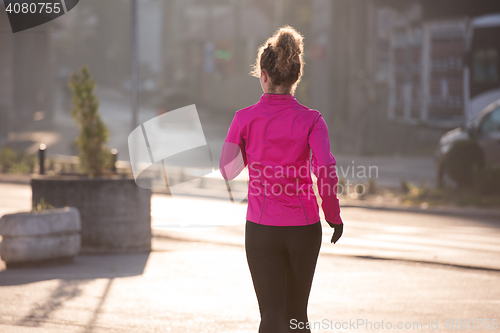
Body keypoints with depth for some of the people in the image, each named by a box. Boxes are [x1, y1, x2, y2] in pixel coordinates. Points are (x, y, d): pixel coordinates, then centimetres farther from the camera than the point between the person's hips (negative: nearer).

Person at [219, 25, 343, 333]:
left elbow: (227, 171, 4)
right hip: (305, 228, 1)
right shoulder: (311, 120, -7)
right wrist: (334, 215, -2)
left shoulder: (245, 119, -5)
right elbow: (327, 172, -16)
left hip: (262, 228, -1)